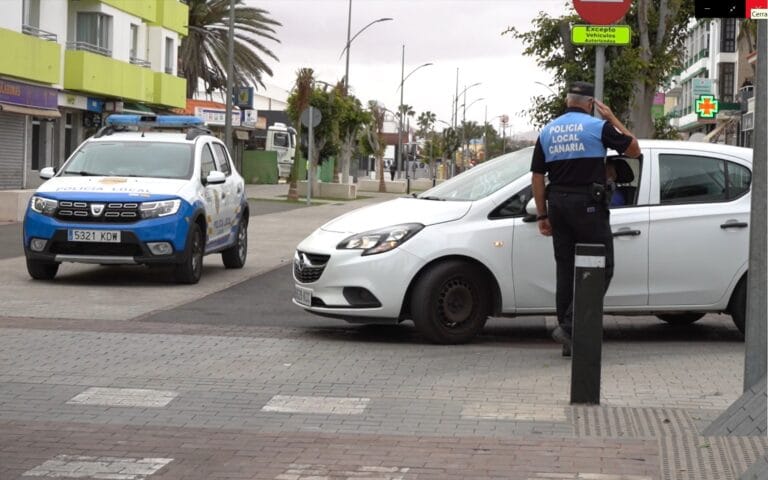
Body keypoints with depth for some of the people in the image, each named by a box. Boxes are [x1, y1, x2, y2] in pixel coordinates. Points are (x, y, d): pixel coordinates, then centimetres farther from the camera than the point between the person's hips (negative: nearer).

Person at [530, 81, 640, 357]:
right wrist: (612, 118, 11)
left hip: (558, 204, 6)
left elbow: (538, 176, 9)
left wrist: (542, 215, 14)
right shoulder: (598, 127, -6)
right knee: (600, 267, 1)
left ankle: (570, 341, 13)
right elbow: (633, 150, 4)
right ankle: (569, 326, -12)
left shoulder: (548, 131, 9)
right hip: (588, 205, -6)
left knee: (565, 269, 10)